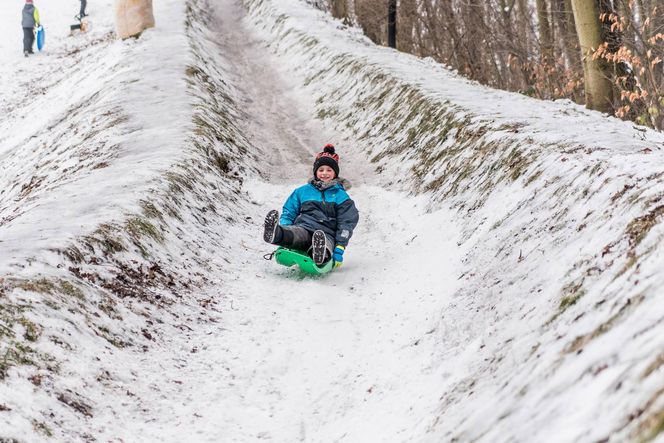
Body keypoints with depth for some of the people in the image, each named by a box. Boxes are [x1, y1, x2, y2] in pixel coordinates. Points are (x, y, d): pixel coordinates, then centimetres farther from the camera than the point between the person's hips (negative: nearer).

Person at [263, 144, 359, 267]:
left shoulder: (341, 196, 17)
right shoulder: (302, 191, 24)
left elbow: (346, 224, 7)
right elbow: (288, 214, 20)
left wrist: (339, 249, -8)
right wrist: (283, 232, -3)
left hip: (326, 234, -1)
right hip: (303, 228, 1)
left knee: (326, 243, -41)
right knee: (296, 233, -38)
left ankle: (320, 253, -78)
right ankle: (274, 234, -72)